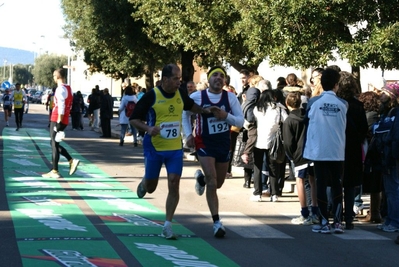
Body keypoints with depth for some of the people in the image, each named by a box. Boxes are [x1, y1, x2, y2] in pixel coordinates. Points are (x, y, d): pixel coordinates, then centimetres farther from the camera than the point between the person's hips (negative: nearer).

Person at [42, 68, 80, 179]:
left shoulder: (61, 89, -15)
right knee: (54, 144, 17)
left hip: (57, 120, -9)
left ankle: (55, 171, 0)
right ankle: (72, 161, 7)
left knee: (54, 145, -2)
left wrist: (58, 123, -22)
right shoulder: (68, 88, 15)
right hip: (64, 120, 9)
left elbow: (61, 108, -21)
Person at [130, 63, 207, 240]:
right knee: (150, 188, 10)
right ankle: (143, 184, 48)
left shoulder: (180, 94, 0)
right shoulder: (151, 96, -13)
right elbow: (133, 119, -9)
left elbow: (190, 106, 24)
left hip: (175, 148, 3)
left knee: (174, 185, -8)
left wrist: (204, 111, 6)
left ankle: (168, 225, 0)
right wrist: (148, 128, -27)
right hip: (154, 148, -3)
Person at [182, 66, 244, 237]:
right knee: (212, 182, -14)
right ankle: (216, 222, -9)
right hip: (205, 143, -3)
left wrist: (226, 116, -23)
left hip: (224, 144, 3)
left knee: (218, 183, 16)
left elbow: (241, 121, -6)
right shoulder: (197, 97, -7)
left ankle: (201, 178, 52)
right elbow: (184, 114, 10)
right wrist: (188, 134, 1)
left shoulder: (230, 97, -5)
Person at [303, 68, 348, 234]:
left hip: (319, 151, -1)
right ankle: (337, 222, 5)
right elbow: (345, 127, 10)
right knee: (337, 186, 10)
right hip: (337, 152, 1)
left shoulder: (314, 102, -7)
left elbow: (307, 121, 8)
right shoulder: (343, 104, -3)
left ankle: (324, 223, 3)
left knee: (321, 185, 4)